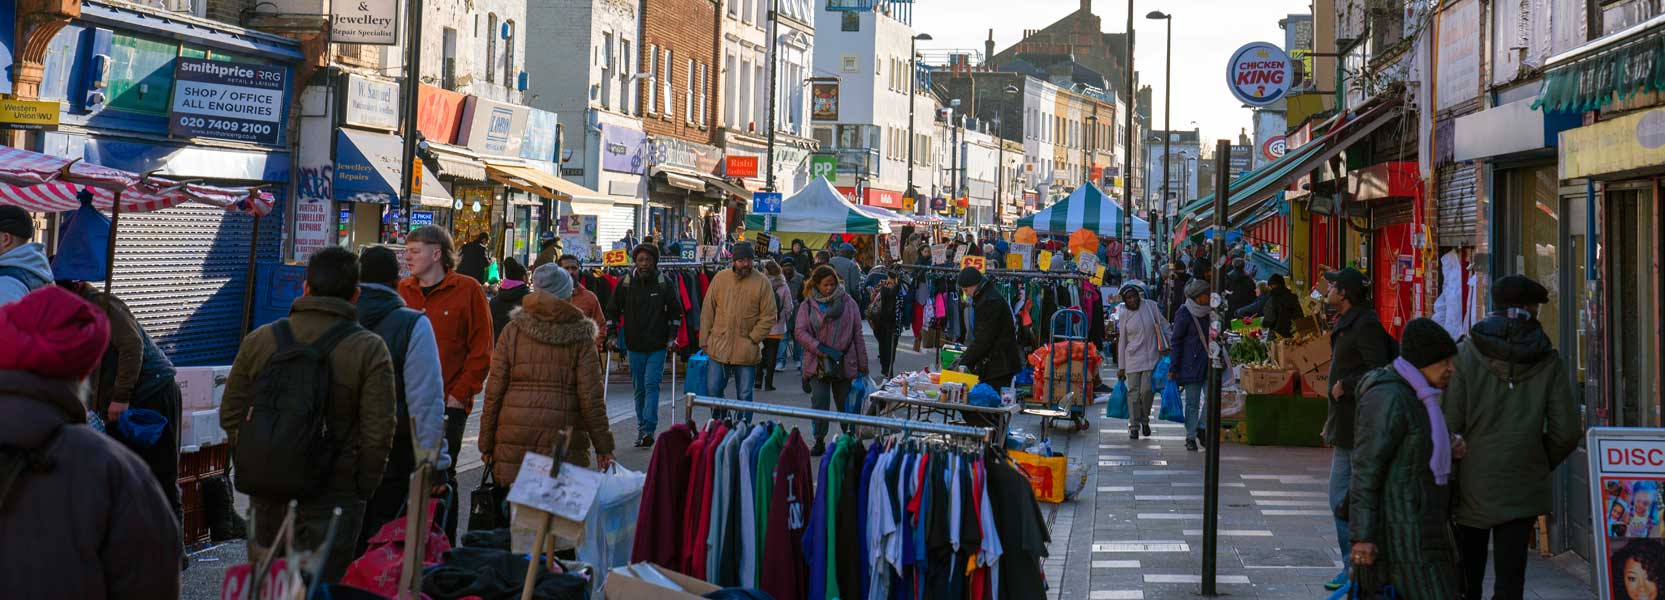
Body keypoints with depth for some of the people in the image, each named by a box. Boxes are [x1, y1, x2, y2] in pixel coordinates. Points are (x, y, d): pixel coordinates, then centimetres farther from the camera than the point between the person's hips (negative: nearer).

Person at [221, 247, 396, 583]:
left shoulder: (259, 341, 1)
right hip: (332, 498, -3)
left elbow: (230, 415, 6)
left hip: (267, 492, 3)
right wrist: (363, 490, 2)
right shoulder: (370, 350, -10)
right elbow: (378, 432, -11)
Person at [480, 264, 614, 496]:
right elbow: (591, 396, 0)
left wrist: (486, 443, 10)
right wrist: (603, 446, 6)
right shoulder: (581, 335, 2)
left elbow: (494, 390, 4)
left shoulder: (513, 330, 4)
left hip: (515, 433, 1)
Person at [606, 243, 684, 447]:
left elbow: (675, 311, 4)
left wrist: (672, 337, -4)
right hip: (634, 345, 2)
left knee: (652, 384, -13)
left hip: (657, 346, -2)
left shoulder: (665, 283, -3)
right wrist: (612, 335, -1)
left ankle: (648, 429, -18)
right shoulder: (626, 282, -1)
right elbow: (612, 310, 7)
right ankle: (642, 429, 19)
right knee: (638, 388, 9)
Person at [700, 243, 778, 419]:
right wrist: (704, 340, 3)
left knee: (744, 395, 5)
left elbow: (769, 316, -2)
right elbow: (707, 311, 7)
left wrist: (753, 338, -10)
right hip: (718, 348, 2)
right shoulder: (720, 279, 3)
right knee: (713, 389, 3)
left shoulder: (762, 282, -4)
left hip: (747, 351, -2)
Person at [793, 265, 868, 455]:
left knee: (845, 403, 8)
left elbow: (858, 334, 6)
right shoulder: (808, 305, 3)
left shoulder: (848, 303, 5)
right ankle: (819, 441, 1)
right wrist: (820, 349, -16)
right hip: (817, 363, -1)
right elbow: (800, 332, -4)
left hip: (845, 364, 1)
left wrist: (863, 364, 5)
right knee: (819, 401, -9)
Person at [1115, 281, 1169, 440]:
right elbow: (1122, 341, 5)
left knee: (1147, 390, -10)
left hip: (1151, 357, -1)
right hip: (1132, 358, 1)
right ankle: (1134, 426, 9)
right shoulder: (1124, 315, 1)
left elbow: (1163, 325, 8)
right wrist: (1121, 367, 6)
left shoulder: (1150, 307, -1)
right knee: (1133, 392, -1)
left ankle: (1145, 419, 15)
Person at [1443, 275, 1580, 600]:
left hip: (1471, 486, 0)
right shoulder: (1549, 361, -2)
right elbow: (1567, 431, -2)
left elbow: (1449, 424, -10)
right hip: (1522, 491, 0)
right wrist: (1542, 464, 15)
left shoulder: (1467, 354, -7)